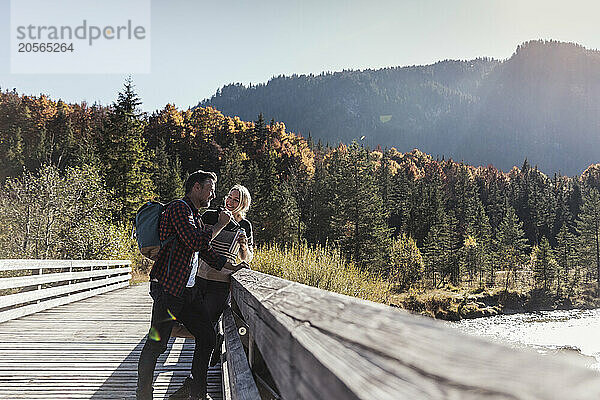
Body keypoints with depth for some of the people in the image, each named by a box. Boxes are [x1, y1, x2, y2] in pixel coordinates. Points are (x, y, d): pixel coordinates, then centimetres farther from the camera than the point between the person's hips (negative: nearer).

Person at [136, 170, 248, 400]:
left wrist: (232, 267, 23)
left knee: (207, 337, 8)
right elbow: (195, 242, -22)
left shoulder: (195, 218, 22)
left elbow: (206, 251, 29)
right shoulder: (179, 208, -9)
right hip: (168, 289, -10)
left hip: (188, 291, 10)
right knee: (156, 344, -5)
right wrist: (220, 225, -9)